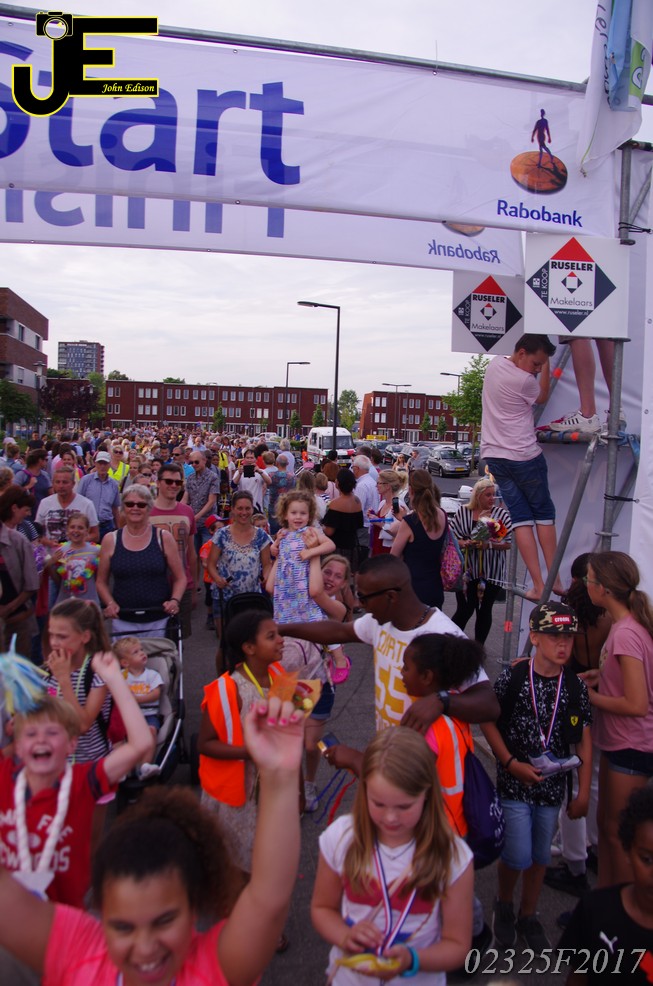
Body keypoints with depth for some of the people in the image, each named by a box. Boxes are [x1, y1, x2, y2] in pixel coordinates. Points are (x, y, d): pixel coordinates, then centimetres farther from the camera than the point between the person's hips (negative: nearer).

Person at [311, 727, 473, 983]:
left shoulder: (452, 856, -21)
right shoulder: (341, 837, -18)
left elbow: (457, 946, -12)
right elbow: (322, 908, -3)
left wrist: (411, 960, -30)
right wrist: (345, 937, -23)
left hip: (417, 979, -1)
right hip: (349, 976, 1)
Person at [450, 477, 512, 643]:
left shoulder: (501, 514, -3)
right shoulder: (463, 511, 0)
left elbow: (509, 543, -6)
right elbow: (452, 537, 2)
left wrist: (489, 545, -21)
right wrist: (466, 543, -17)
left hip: (491, 572, 0)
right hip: (466, 570, 0)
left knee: (484, 611, 10)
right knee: (464, 610, 3)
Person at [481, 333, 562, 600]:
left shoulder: (494, 364, 7)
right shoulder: (524, 380, -17)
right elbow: (542, 398, 5)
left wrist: (542, 360, 15)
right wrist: (545, 366, 8)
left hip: (494, 455, 7)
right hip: (524, 456, -6)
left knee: (520, 517, 4)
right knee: (544, 513, 9)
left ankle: (538, 585, 0)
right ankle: (555, 579, 12)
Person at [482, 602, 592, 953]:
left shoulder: (575, 686, -5)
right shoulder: (513, 678, -15)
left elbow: (584, 740, 1)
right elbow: (488, 722, -7)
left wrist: (583, 792, 1)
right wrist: (511, 763, -15)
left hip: (552, 786, 3)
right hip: (515, 784, -3)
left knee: (540, 855, 17)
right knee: (518, 856, -2)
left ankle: (528, 916, 40)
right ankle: (503, 904, 29)